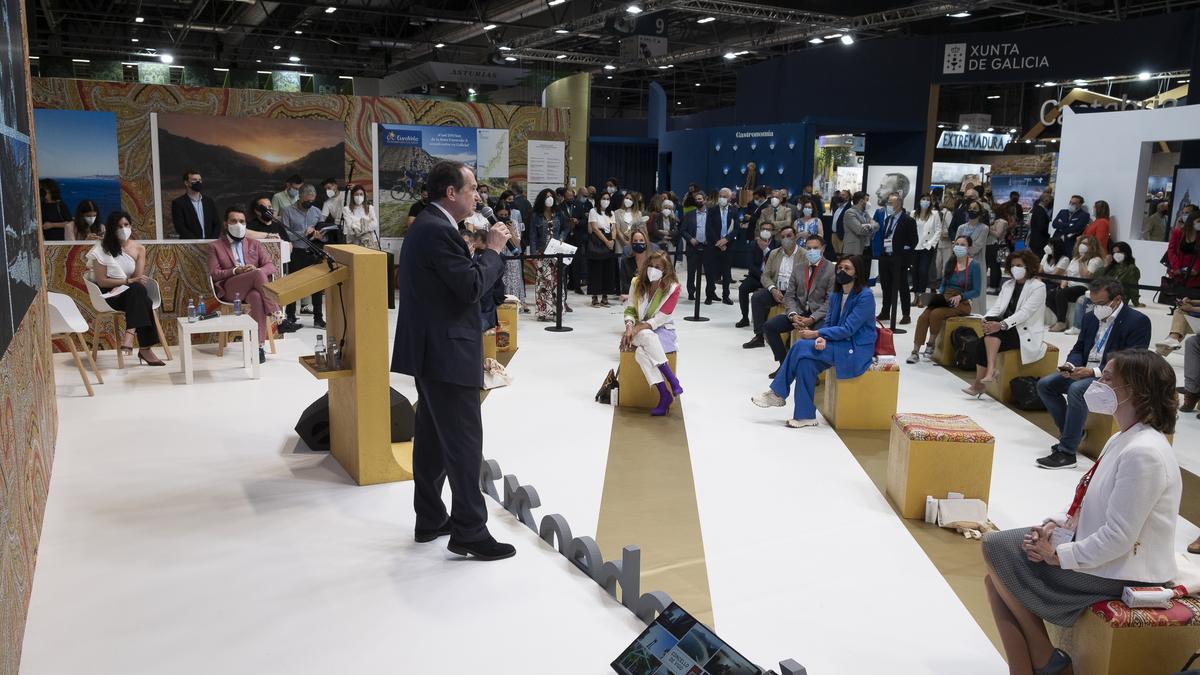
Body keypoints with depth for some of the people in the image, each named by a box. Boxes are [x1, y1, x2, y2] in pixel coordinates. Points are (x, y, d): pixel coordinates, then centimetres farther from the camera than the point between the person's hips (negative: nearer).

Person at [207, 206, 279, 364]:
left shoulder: (254, 244, 23)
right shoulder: (215, 246, 15)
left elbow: (271, 266, 12)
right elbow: (214, 274, 3)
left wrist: (257, 270, -12)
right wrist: (236, 271, -13)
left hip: (253, 289, 2)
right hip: (230, 289, -2)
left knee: (256, 297, -39)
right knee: (258, 275, -34)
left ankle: (259, 346, -40)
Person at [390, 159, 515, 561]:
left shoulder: (427, 226, 15)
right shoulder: (438, 231, -18)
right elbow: (471, 286, -22)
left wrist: (485, 252, 8)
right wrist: (493, 250, -9)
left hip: (431, 349, 11)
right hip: (446, 352, -11)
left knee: (433, 437, 15)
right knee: (465, 441, -6)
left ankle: (430, 519, 25)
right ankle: (470, 531, 1)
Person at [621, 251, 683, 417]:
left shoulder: (673, 288, -8)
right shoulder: (636, 283, 2)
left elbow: (660, 319, -13)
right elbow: (630, 310, 4)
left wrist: (637, 329, -22)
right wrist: (629, 327, -17)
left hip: (662, 330, -3)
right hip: (640, 331, 3)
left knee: (641, 353, -34)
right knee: (647, 336, -36)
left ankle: (664, 395, -29)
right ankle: (672, 381, -34)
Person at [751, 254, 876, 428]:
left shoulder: (865, 296, -15)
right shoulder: (836, 295, 9)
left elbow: (848, 329, -19)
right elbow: (828, 323, 8)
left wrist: (816, 334, -17)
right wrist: (821, 339, -17)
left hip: (856, 350, -7)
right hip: (840, 344, 7)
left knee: (801, 346, -22)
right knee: (806, 362, -22)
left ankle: (777, 393, -11)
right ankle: (805, 416, -18)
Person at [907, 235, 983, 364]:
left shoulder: (974, 266, -2)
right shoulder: (949, 263, 13)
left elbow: (977, 291, -4)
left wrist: (960, 296, -18)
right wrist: (938, 295, -1)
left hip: (962, 303, -4)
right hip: (944, 300, 4)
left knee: (936, 314, -31)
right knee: (923, 317, -24)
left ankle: (931, 345, -11)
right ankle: (915, 351, -23)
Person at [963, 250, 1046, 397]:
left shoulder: (1038, 287, -4)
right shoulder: (1008, 285, 17)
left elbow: (1025, 312, -17)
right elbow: (997, 307, 7)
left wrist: (1002, 325, -30)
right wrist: (987, 319, -17)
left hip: (1026, 334, -5)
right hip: (1005, 330, 5)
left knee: (995, 327, -31)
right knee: (982, 342, -24)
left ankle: (990, 371, -34)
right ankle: (979, 383, -27)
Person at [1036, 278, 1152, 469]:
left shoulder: (1138, 322, -11)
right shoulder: (1091, 317, 11)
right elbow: (1079, 348, 17)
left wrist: (1093, 371, -26)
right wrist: (1071, 364, -8)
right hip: (1084, 372, 8)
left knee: (1077, 390, -34)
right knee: (1045, 385, -7)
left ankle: (1067, 453, -30)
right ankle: (1070, 433, 5)